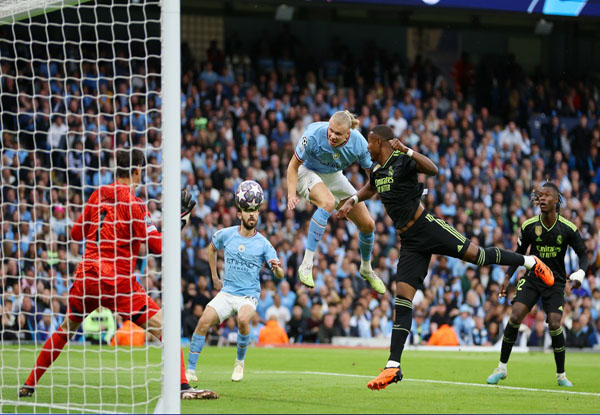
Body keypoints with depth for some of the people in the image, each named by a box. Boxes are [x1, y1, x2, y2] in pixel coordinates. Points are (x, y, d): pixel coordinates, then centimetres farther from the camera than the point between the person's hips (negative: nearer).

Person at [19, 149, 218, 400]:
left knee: (66, 328, 26)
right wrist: (182, 217, -4)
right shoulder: (132, 203, -8)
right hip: (117, 281, -6)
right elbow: (157, 246, -11)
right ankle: (183, 387, -20)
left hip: (86, 276, 6)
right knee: (166, 329, -6)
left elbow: (76, 233, 20)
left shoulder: (98, 195, 10)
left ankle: (30, 384, 28)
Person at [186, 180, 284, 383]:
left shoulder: (263, 244, -4)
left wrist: (277, 267, -31)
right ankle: (190, 369, -11)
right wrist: (214, 277, 21)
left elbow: (280, 275, -7)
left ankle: (240, 362, -8)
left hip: (249, 295, -2)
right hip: (226, 292, 2)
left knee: (243, 319, -33)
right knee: (204, 321, -20)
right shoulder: (226, 234, 2)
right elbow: (212, 248, 25)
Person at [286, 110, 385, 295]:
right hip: (307, 172, -4)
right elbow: (293, 165, -20)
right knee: (328, 203, -38)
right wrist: (291, 194, -32)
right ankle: (306, 265, -36)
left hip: (334, 177, 4)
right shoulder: (314, 135, -34)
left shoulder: (359, 143, -26)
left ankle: (366, 269, 33)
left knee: (368, 224, 2)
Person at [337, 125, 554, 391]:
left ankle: (529, 262, 17)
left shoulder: (402, 160, -9)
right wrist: (352, 200, 22)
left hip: (426, 227, -6)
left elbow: (432, 170, -28)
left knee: (475, 254, -12)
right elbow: (369, 189, 40)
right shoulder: (376, 169, 15)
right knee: (402, 296, -4)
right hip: (409, 242, 6)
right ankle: (393, 367, -10)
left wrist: (408, 151, -39)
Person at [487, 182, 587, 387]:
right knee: (515, 316, -18)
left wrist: (580, 273, -18)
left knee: (554, 324, -15)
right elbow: (520, 253, 9)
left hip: (555, 282, -1)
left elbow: (583, 253, 0)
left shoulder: (568, 229, -11)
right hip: (532, 278, 1)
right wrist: (508, 277, 3)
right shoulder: (529, 226, -6)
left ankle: (561, 375, 6)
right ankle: (502, 368, -5)